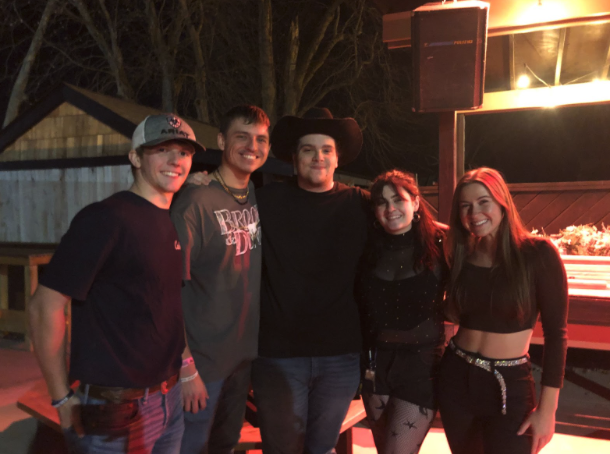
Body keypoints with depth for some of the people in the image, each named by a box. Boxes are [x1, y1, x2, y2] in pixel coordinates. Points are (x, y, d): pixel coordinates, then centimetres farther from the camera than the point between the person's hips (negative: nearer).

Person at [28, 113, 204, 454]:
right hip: (114, 410, -7)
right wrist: (63, 400, -14)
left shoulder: (176, 221, 6)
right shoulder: (105, 218, -17)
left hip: (171, 397, 8)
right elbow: (45, 307, -19)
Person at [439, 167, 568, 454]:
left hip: (509, 386, -4)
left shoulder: (538, 253, -12)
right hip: (456, 379, 4)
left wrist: (547, 409, -11)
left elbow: (556, 333, -10)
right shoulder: (461, 256, 1)